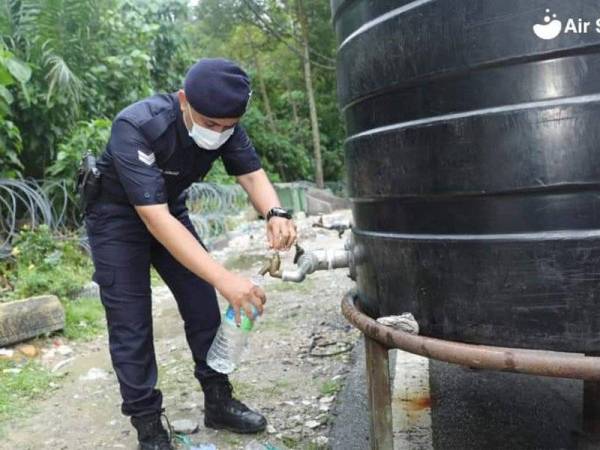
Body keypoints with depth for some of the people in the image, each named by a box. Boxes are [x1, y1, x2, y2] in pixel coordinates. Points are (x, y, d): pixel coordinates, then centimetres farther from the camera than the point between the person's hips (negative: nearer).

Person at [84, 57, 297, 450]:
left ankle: (219, 402, 18)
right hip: (119, 216, -5)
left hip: (170, 209, 5)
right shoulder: (136, 128, -36)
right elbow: (155, 220, -43)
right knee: (131, 323, -6)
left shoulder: (223, 123, -18)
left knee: (204, 307, 4)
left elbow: (252, 174, -22)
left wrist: (275, 213, -46)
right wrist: (225, 278, -51)